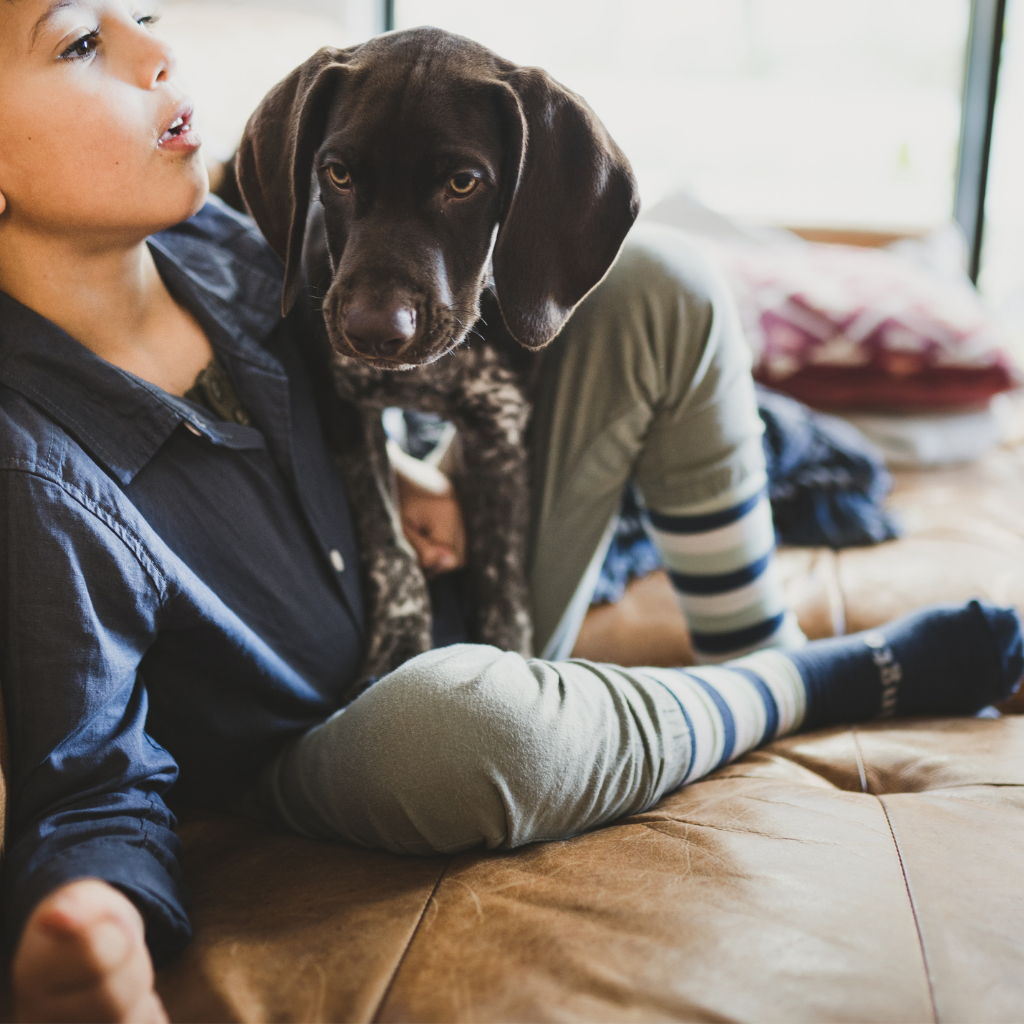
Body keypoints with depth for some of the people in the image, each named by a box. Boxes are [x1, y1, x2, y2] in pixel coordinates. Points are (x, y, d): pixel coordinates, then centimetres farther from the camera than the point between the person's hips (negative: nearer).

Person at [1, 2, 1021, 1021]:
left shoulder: (208, 244, -8)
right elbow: (93, 784, -22)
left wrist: (392, 484, -5)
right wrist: (84, 923, -43)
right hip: (321, 765, -6)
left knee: (654, 284, -2)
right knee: (460, 712, -45)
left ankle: (757, 654, 6)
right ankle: (831, 680, -12)